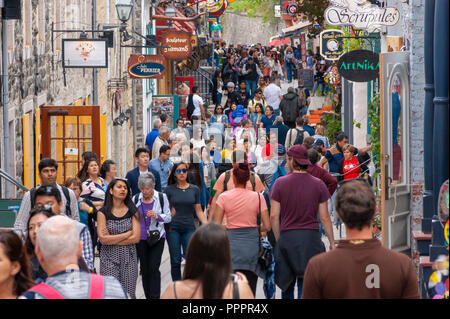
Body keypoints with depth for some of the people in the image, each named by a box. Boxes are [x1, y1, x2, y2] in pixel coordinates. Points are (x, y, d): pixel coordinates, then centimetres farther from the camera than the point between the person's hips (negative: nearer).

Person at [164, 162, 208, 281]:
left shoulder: (195, 189, 9)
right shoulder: (169, 190, 4)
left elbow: (198, 210, 11)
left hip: (189, 228, 1)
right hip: (173, 228, -1)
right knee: (175, 261, 1)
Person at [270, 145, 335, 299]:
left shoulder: (280, 183, -2)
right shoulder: (318, 184, 0)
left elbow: (274, 216, -3)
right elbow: (324, 217, 1)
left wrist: (278, 239, 8)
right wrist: (332, 242, 9)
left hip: (287, 237, 0)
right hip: (311, 238, 0)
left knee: (287, 284, 13)